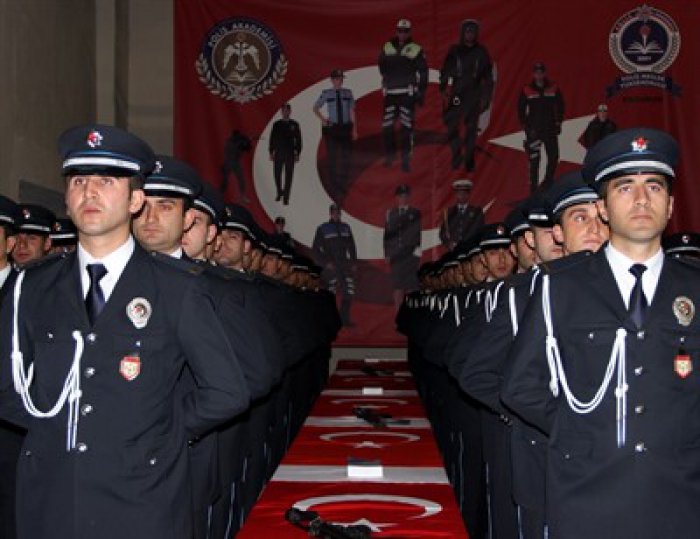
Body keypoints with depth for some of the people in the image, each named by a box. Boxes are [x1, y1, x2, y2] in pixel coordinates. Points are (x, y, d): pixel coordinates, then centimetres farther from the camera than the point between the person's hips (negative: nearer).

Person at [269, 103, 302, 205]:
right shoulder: (276, 124, 6)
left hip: (290, 154, -1)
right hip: (278, 154, 1)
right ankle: (279, 193, 27)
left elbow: (298, 139, 3)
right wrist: (271, 152, 3)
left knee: (288, 176, -1)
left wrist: (297, 154, -2)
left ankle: (286, 198, 5)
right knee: (277, 175, 4)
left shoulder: (294, 124, 3)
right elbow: (272, 139, 7)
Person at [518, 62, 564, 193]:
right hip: (533, 130, -2)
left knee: (554, 157, -2)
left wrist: (558, 123, 3)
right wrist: (526, 127, -3)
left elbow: (560, 107, 11)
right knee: (533, 160, -4)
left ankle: (547, 184, 14)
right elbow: (521, 110, 4)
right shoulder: (526, 90, 1)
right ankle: (533, 188, 2)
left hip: (550, 130, 2)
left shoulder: (554, 89, 5)